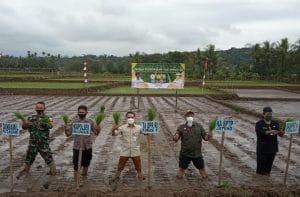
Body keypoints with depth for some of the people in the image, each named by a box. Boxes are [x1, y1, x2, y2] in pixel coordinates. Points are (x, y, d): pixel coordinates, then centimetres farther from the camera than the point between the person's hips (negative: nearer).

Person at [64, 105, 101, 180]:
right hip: (77, 147, -2)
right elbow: (68, 134, -3)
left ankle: (84, 177, 38)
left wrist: (98, 130, -18)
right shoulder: (73, 122, -4)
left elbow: (96, 133, 3)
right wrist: (66, 130, -23)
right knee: (76, 165, 5)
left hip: (88, 147, 2)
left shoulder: (90, 122, 0)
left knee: (86, 164, 17)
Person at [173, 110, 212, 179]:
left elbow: (205, 137, 3)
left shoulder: (199, 126, 3)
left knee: (202, 168, 10)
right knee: (181, 168, 5)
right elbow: (175, 138, -4)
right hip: (185, 154, -1)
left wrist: (208, 136, -20)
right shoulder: (181, 127, -2)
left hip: (197, 153, 1)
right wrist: (175, 138, -29)